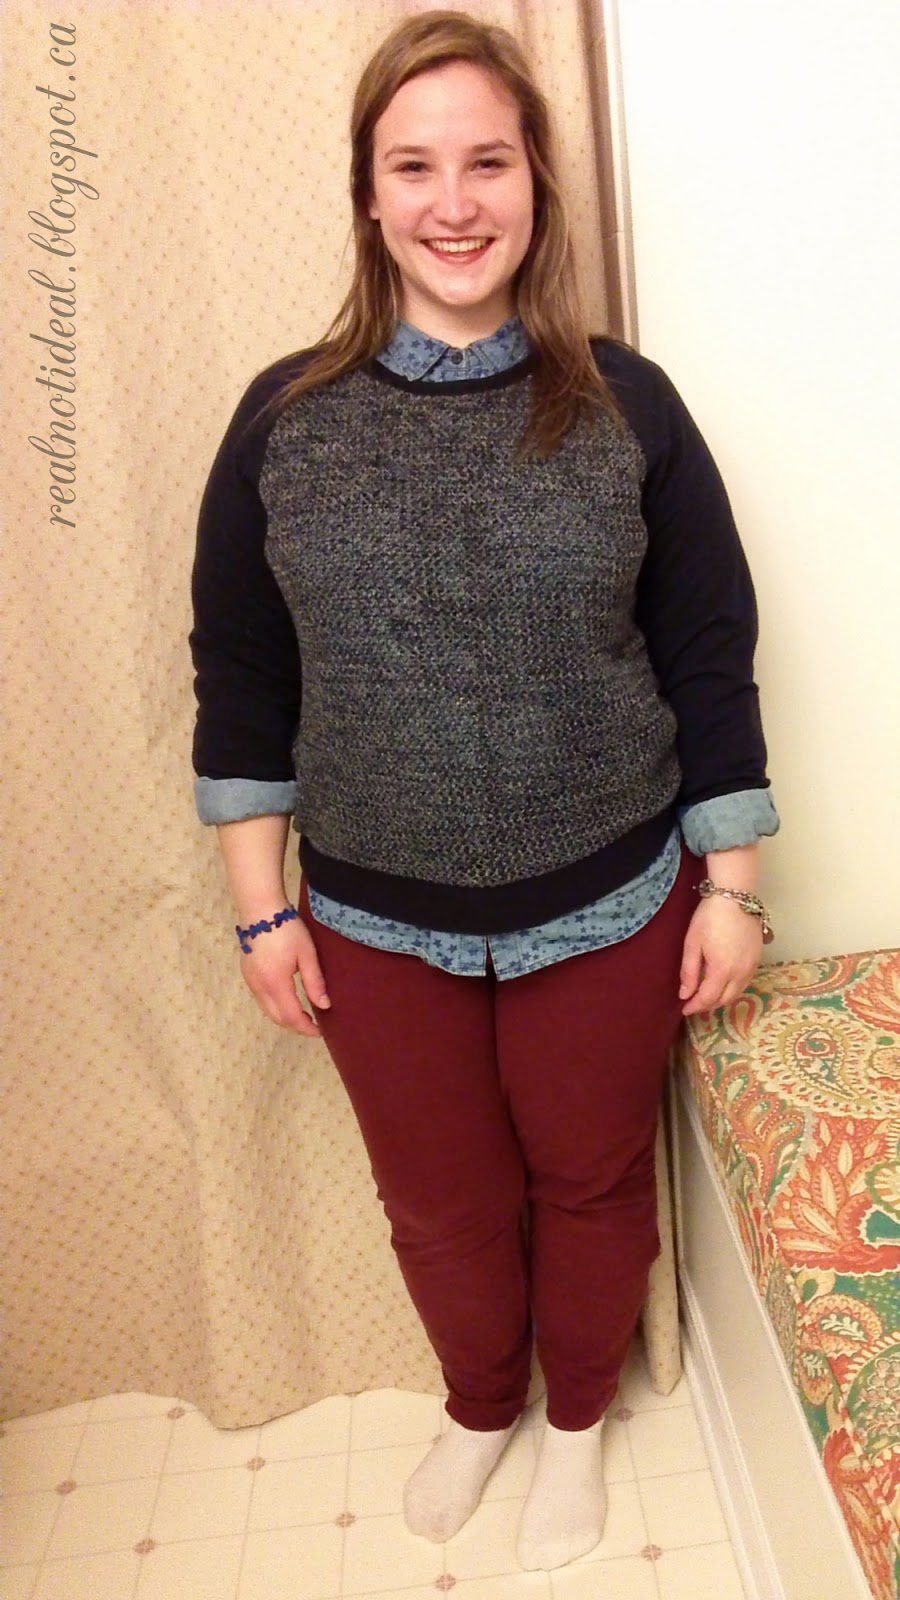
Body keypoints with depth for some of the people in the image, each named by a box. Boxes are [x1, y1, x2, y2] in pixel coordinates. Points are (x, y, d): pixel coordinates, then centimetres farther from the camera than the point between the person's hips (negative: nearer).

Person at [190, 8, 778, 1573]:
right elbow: (238, 679, 0)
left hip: (608, 905, 0)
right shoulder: (287, 417, -4)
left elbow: (710, 661, -2)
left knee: (591, 1181, 19)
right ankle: (479, 1408, 53)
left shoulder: (625, 405, -6)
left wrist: (730, 888, -2)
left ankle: (574, 1420, 50)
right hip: (376, 922, 1)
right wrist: (261, 908, 0)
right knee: (441, 1205, 20)